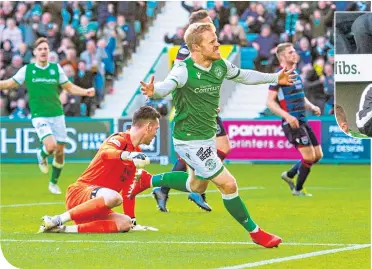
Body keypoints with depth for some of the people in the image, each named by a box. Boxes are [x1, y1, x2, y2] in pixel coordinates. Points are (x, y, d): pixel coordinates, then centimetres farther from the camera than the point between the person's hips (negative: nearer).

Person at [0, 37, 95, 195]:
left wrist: (86, 92, -4)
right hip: (39, 116, -3)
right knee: (51, 146, -24)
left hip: (57, 115, 3)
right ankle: (42, 155, 13)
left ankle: (54, 183, 25)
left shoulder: (56, 68, 5)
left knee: (59, 151, 3)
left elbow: (69, 87, 10)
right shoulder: (27, 70, 1)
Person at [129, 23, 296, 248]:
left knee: (196, 186, 28)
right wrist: (153, 91, -69)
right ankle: (255, 232, 7)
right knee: (228, 185, -9)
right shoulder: (184, 70, -27)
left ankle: (148, 181, 45)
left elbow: (243, 76, 16)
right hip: (190, 142, -9)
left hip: (208, 136, 9)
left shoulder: (220, 65, -4)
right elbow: (167, 85, -47)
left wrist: (274, 78, 22)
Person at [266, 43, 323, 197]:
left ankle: (289, 175, 25)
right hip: (292, 123, -9)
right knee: (309, 156, -11)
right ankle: (297, 190, 6)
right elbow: (270, 102, -15)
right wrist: (287, 116, -26)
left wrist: (311, 107, 8)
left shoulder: (295, 74, 14)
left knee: (318, 155, 9)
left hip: (303, 121, 9)